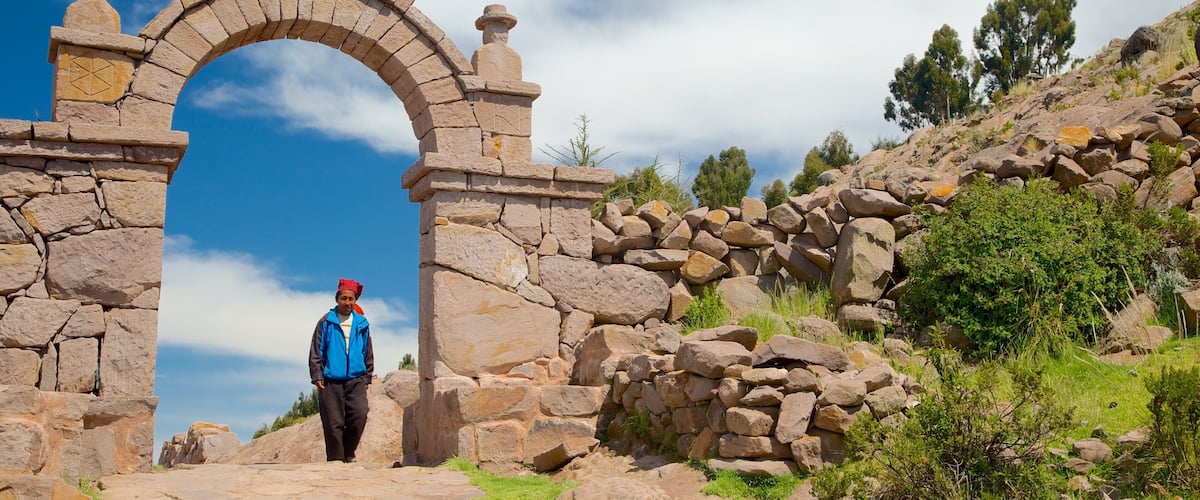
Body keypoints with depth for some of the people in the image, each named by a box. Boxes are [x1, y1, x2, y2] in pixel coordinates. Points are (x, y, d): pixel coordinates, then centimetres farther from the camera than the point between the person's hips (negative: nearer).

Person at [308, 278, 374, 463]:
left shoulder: (362, 324, 10)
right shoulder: (326, 322, 4)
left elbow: (368, 352, 16)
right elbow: (316, 351, 3)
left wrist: (367, 376, 13)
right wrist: (317, 376, -3)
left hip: (356, 379, 2)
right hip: (331, 380, -2)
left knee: (359, 415, -12)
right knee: (333, 423, -2)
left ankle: (348, 453, 7)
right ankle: (336, 458, 7)